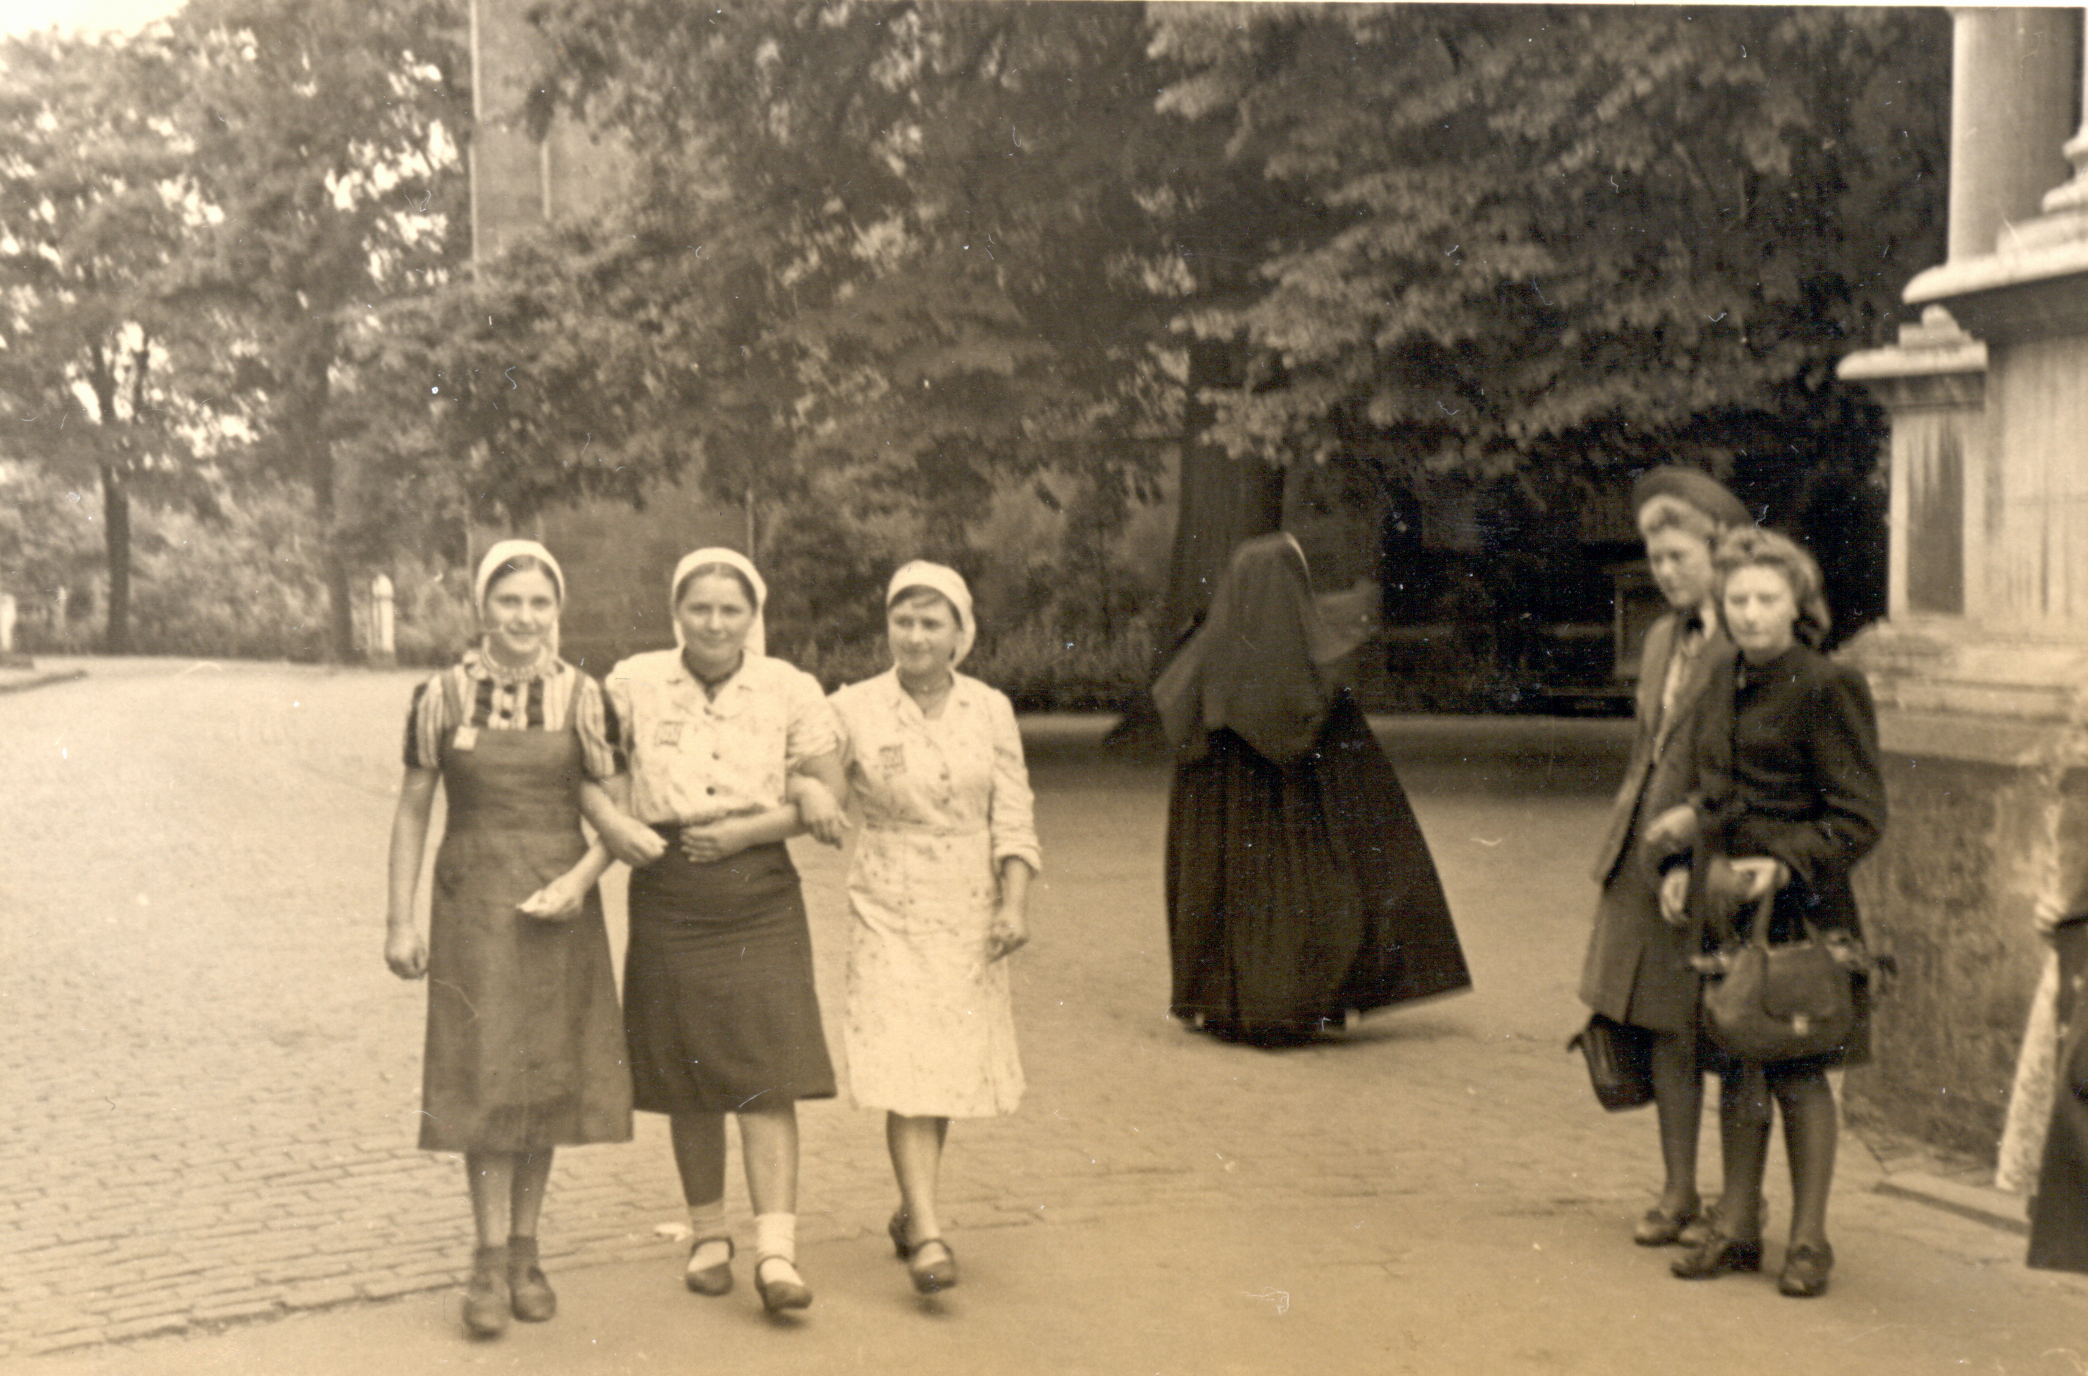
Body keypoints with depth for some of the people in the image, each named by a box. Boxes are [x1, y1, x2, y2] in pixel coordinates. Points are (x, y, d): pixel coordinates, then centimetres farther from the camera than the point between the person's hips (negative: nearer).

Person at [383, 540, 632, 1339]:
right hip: (472, 904, -1)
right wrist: (400, 920, 0)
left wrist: (579, 879, -13)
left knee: (546, 1077, 6)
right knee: (484, 1078, -4)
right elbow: (412, 813, 4)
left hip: (556, 906, 1)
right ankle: (491, 1257, 3)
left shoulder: (581, 698, 0)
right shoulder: (443, 698, -1)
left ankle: (525, 1251, 18)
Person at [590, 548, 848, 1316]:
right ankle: (709, 1237, 23)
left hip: (760, 899, -1)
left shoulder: (789, 691, 1)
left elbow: (830, 796, 2)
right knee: (688, 1079, 8)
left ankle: (776, 1251, -8)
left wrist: (748, 829, -10)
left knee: (767, 1076, -8)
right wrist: (613, 822, -7)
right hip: (667, 899, 1)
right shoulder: (633, 684, 2)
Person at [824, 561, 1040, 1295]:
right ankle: (928, 1235, -12)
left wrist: (1015, 904, -6)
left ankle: (911, 1210, 29)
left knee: (949, 1069, 11)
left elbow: (1013, 817, 3)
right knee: (906, 1070, -11)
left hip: (969, 911, 3)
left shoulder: (990, 711, 3)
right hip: (890, 909, -3)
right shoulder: (854, 709, -4)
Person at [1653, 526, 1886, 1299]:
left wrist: (1785, 864, -20)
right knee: (1738, 1070, 11)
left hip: (1798, 909, -6)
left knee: (1798, 1073, -1)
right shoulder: (1725, 695, 13)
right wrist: (1680, 864, 9)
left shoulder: (1825, 689, -8)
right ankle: (1736, 1228, 20)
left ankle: (1808, 1241, 10)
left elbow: (1860, 817, -9)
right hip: (1723, 907, 6)